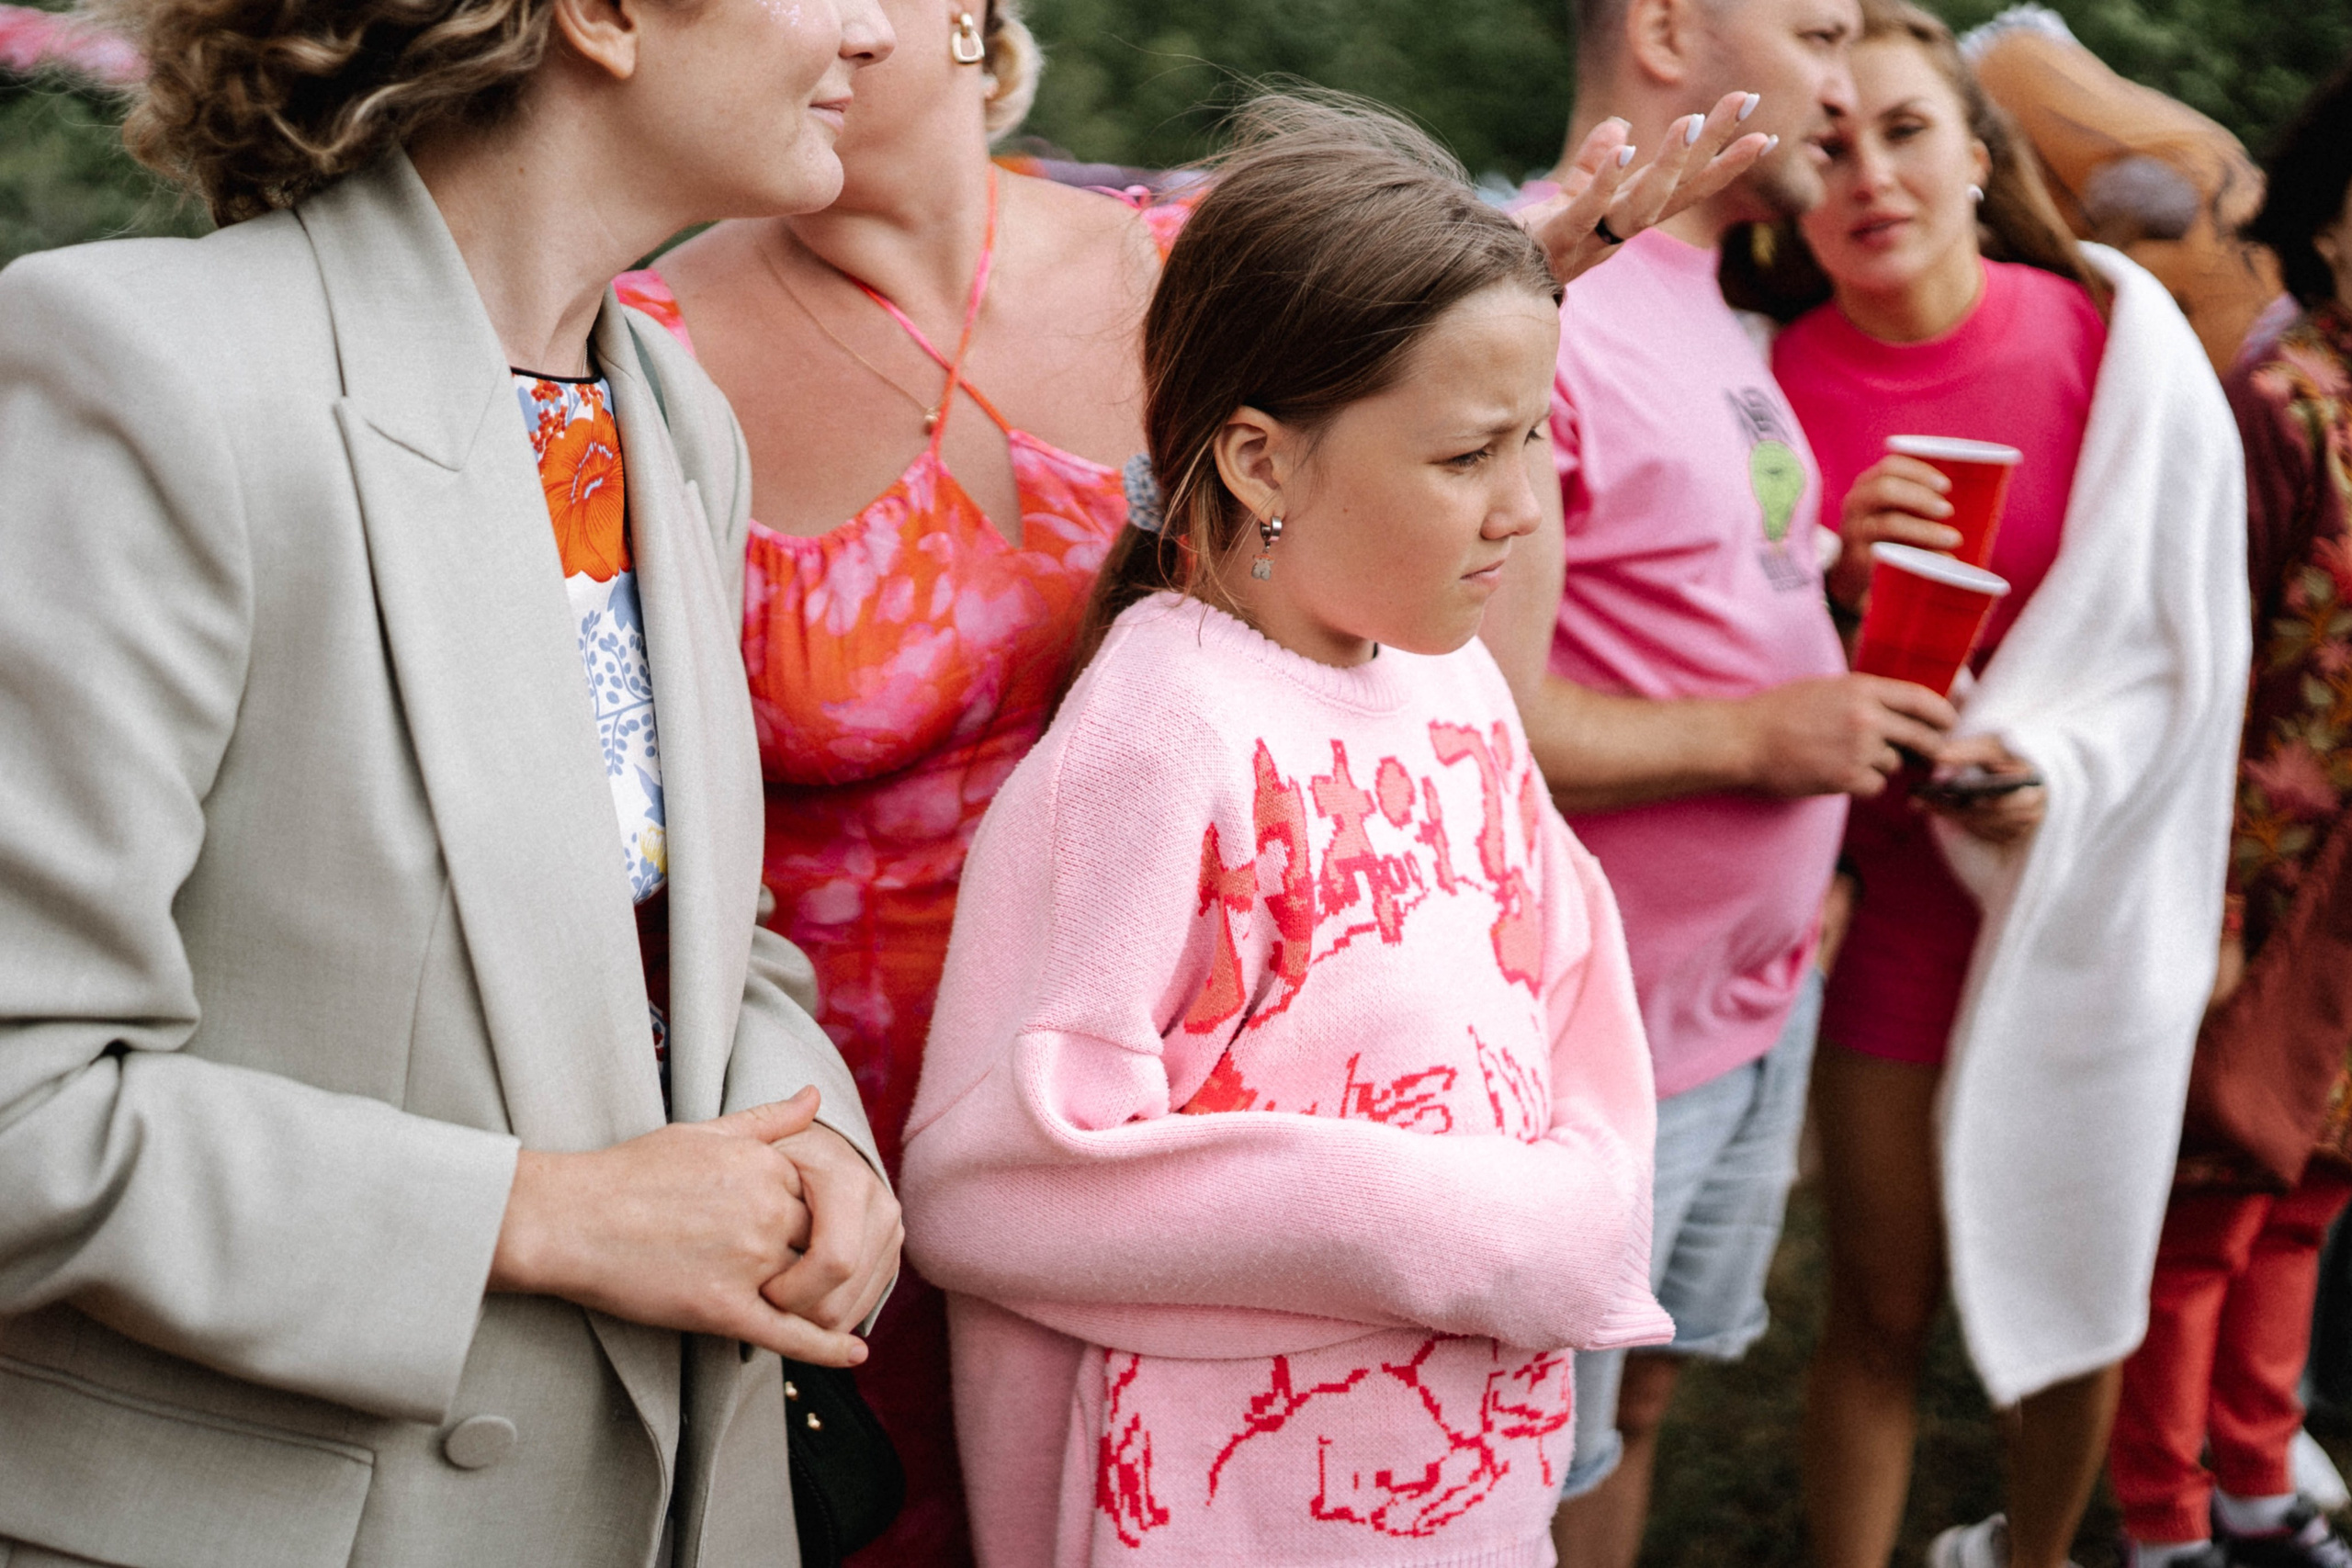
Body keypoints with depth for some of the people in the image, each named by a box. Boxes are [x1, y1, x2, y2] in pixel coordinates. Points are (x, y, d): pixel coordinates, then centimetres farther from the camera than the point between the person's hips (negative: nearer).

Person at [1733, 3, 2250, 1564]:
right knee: (1881, 1308, 6)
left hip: (2084, 893, 0)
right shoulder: (1781, 379, -5)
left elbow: (2187, 641, -5)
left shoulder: (2114, 342, -10)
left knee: (2068, 1290, 13)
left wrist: (2055, 772, -21)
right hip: (1883, 892, 1)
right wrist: (1828, 572, -18)